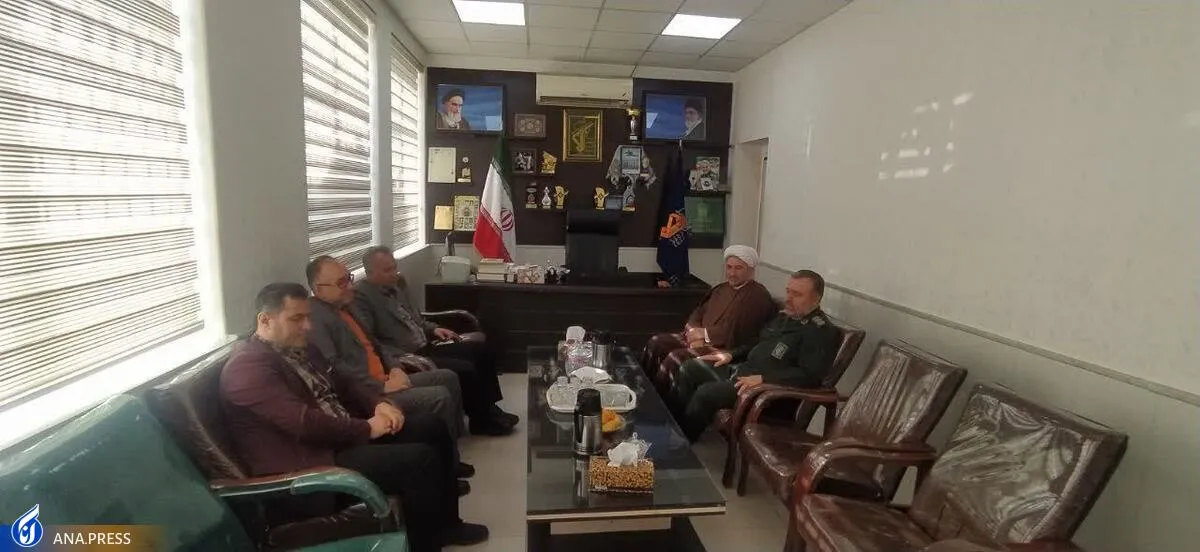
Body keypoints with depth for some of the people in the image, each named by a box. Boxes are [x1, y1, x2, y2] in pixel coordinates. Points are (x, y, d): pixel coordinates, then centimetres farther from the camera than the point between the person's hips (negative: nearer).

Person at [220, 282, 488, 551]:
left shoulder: (299, 348, 13)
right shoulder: (248, 367, -18)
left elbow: (343, 383, 19)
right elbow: (304, 422, -26)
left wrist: (379, 403, 0)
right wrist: (366, 429, -16)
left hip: (344, 436, 10)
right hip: (307, 469, -10)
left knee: (431, 427, 5)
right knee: (420, 459, -23)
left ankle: (446, 524, 18)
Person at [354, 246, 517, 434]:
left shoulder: (394, 287, 13)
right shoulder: (362, 297, -15)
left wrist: (433, 328, 7)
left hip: (424, 346, 10)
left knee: (479, 349, 2)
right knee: (465, 370, -21)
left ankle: (489, 409, 11)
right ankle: (482, 419, 3)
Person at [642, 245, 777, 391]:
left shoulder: (758, 296, -12)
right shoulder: (721, 288, 16)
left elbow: (735, 330, -21)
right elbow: (699, 312, 15)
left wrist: (704, 333, -12)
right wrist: (695, 332, -7)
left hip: (724, 349, -9)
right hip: (702, 339, 9)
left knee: (674, 358, -26)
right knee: (656, 343, -4)